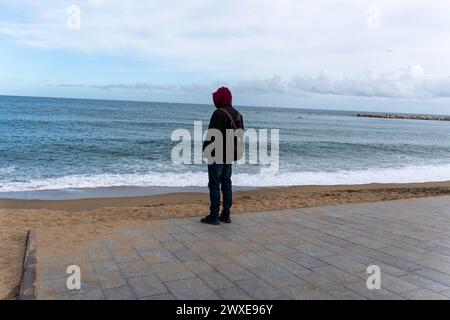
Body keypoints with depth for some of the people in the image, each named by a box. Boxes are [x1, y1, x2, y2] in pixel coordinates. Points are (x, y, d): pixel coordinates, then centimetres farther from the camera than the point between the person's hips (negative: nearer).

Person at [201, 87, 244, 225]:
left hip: (217, 155, -8)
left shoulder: (219, 114, -16)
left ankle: (214, 216, 1)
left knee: (214, 185, -2)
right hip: (230, 156, 8)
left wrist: (205, 150, -8)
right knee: (226, 184, 12)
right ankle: (226, 215, 16)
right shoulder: (238, 115, 11)